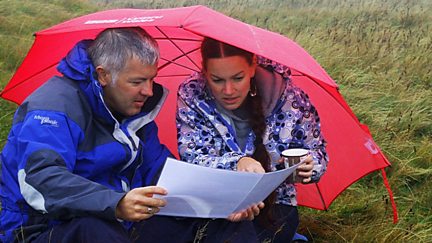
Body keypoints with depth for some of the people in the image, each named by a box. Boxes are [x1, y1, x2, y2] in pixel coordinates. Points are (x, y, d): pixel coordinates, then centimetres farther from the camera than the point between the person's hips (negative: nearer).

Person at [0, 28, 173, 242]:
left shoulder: (137, 104, 9)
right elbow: (39, 178, -31)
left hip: (118, 224, 7)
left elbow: (158, 166, 10)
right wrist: (116, 205, -44)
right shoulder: (56, 105, -16)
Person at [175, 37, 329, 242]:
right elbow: (190, 159, -16)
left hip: (272, 205, 0)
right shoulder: (191, 95, -10)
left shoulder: (287, 97, -10)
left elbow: (318, 153, 3)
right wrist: (236, 163, -36)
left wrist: (308, 166, -23)